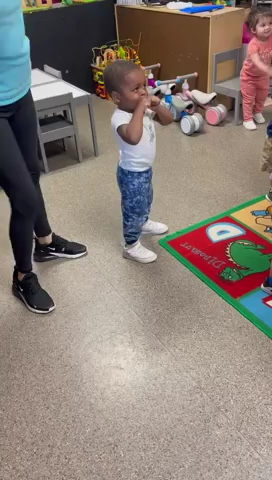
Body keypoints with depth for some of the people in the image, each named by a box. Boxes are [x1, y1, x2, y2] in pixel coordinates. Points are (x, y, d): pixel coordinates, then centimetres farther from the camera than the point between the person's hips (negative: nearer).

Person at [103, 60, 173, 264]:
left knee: (146, 201, 31)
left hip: (145, 169, 9)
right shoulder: (120, 118, -31)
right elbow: (133, 137, -52)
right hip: (132, 174, -9)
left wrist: (157, 106, -17)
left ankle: (144, 223, 59)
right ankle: (131, 246, 25)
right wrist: (139, 109, -42)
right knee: (134, 209, 7)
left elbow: (168, 120, 2)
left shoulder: (145, 108, -6)